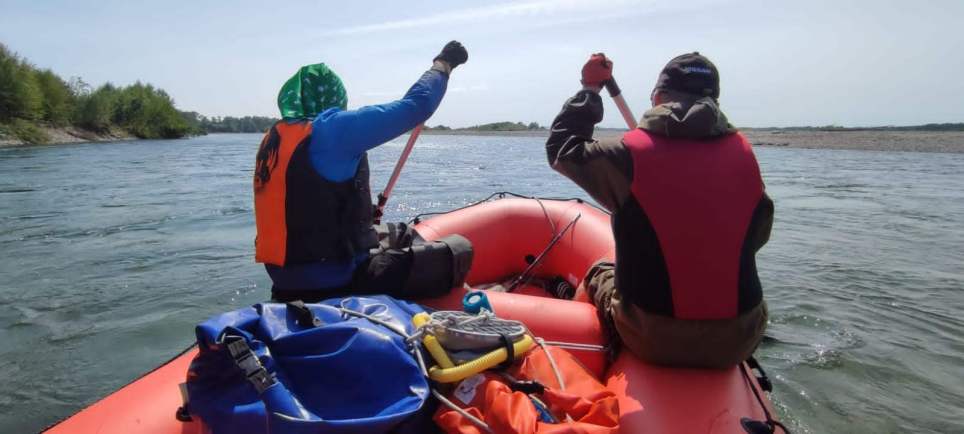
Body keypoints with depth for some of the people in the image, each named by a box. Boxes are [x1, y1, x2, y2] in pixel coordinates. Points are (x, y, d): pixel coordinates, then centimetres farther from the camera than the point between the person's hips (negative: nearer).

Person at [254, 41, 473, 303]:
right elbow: (416, 105, -13)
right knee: (458, 250, -4)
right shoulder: (331, 130, -16)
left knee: (402, 235, 27)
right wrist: (444, 62, 3)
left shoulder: (274, 138, 9)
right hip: (333, 281, -9)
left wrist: (363, 213, 27)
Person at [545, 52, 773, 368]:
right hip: (736, 343, 3)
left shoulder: (629, 153, -12)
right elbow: (758, 235, 8)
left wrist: (589, 89, 14)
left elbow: (562, 149, 4)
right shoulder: (743, 152, -2)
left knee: (599, 274, 27)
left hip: (652, 343, -2)